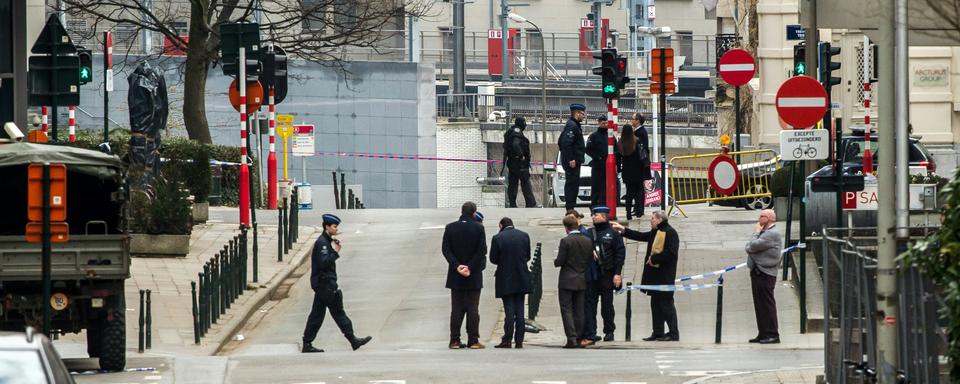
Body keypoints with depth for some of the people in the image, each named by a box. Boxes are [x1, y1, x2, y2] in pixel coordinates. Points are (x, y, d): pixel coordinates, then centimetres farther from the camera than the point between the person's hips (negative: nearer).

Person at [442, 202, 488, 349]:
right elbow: (482, 250, -10)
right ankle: (473, 341, -1)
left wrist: (457, 266, -7)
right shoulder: (478, 228, -6)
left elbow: (446, 249, -4)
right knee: (473, 308, 2)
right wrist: (470, 268, -9)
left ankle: (455, 341, 3)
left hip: (455, 276, 2)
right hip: (474, 276, -2)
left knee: (456, 309, 6)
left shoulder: (450, 228, 1)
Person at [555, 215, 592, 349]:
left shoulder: (565, 241, -14)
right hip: (581, 282, 5)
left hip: (567, 281, -5)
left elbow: (560, 261, -15)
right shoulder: (588, 242, 2)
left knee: (566, 310, -1)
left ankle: (572, 338, -11)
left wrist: (555, 261, 7)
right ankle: (578, 339, 12)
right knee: (579, 311, 11)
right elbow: (590, 260, 6)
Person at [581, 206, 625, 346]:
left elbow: (620, 253, -3)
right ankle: (589, 334, -2)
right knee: (589, 304, -3)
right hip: (591, 275, 3)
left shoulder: (613, 234, 1)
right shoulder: (589, 233, 11)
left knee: (607, 304, 6)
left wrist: (617, 273, -9)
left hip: (606, 274, -3)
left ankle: (609, 331, 19)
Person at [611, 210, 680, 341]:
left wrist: (654, 259, -15)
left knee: (666, 303, -7)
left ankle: (673, 333, -3)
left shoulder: (670, 233, -14)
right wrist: (623, 230, 25)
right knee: (655, 303, 12)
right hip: (654, 274, 10)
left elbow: (671, 252, -22)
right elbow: (641, 236, 26)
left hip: (665, 275, -10)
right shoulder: (655, 233, 15)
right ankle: (658, 332, 17)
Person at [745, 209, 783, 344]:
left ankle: (772, 335, -8)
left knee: (767, 304, -9)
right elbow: (748, 248, 15)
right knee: (760, 305, 12)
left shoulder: (772, 234, -12)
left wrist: (756, 233, -3)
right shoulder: (765, 233, 21)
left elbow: (753, 246, -19)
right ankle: (763, 334, 17)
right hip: (757, 272, 10)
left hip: (765, 274, -10)